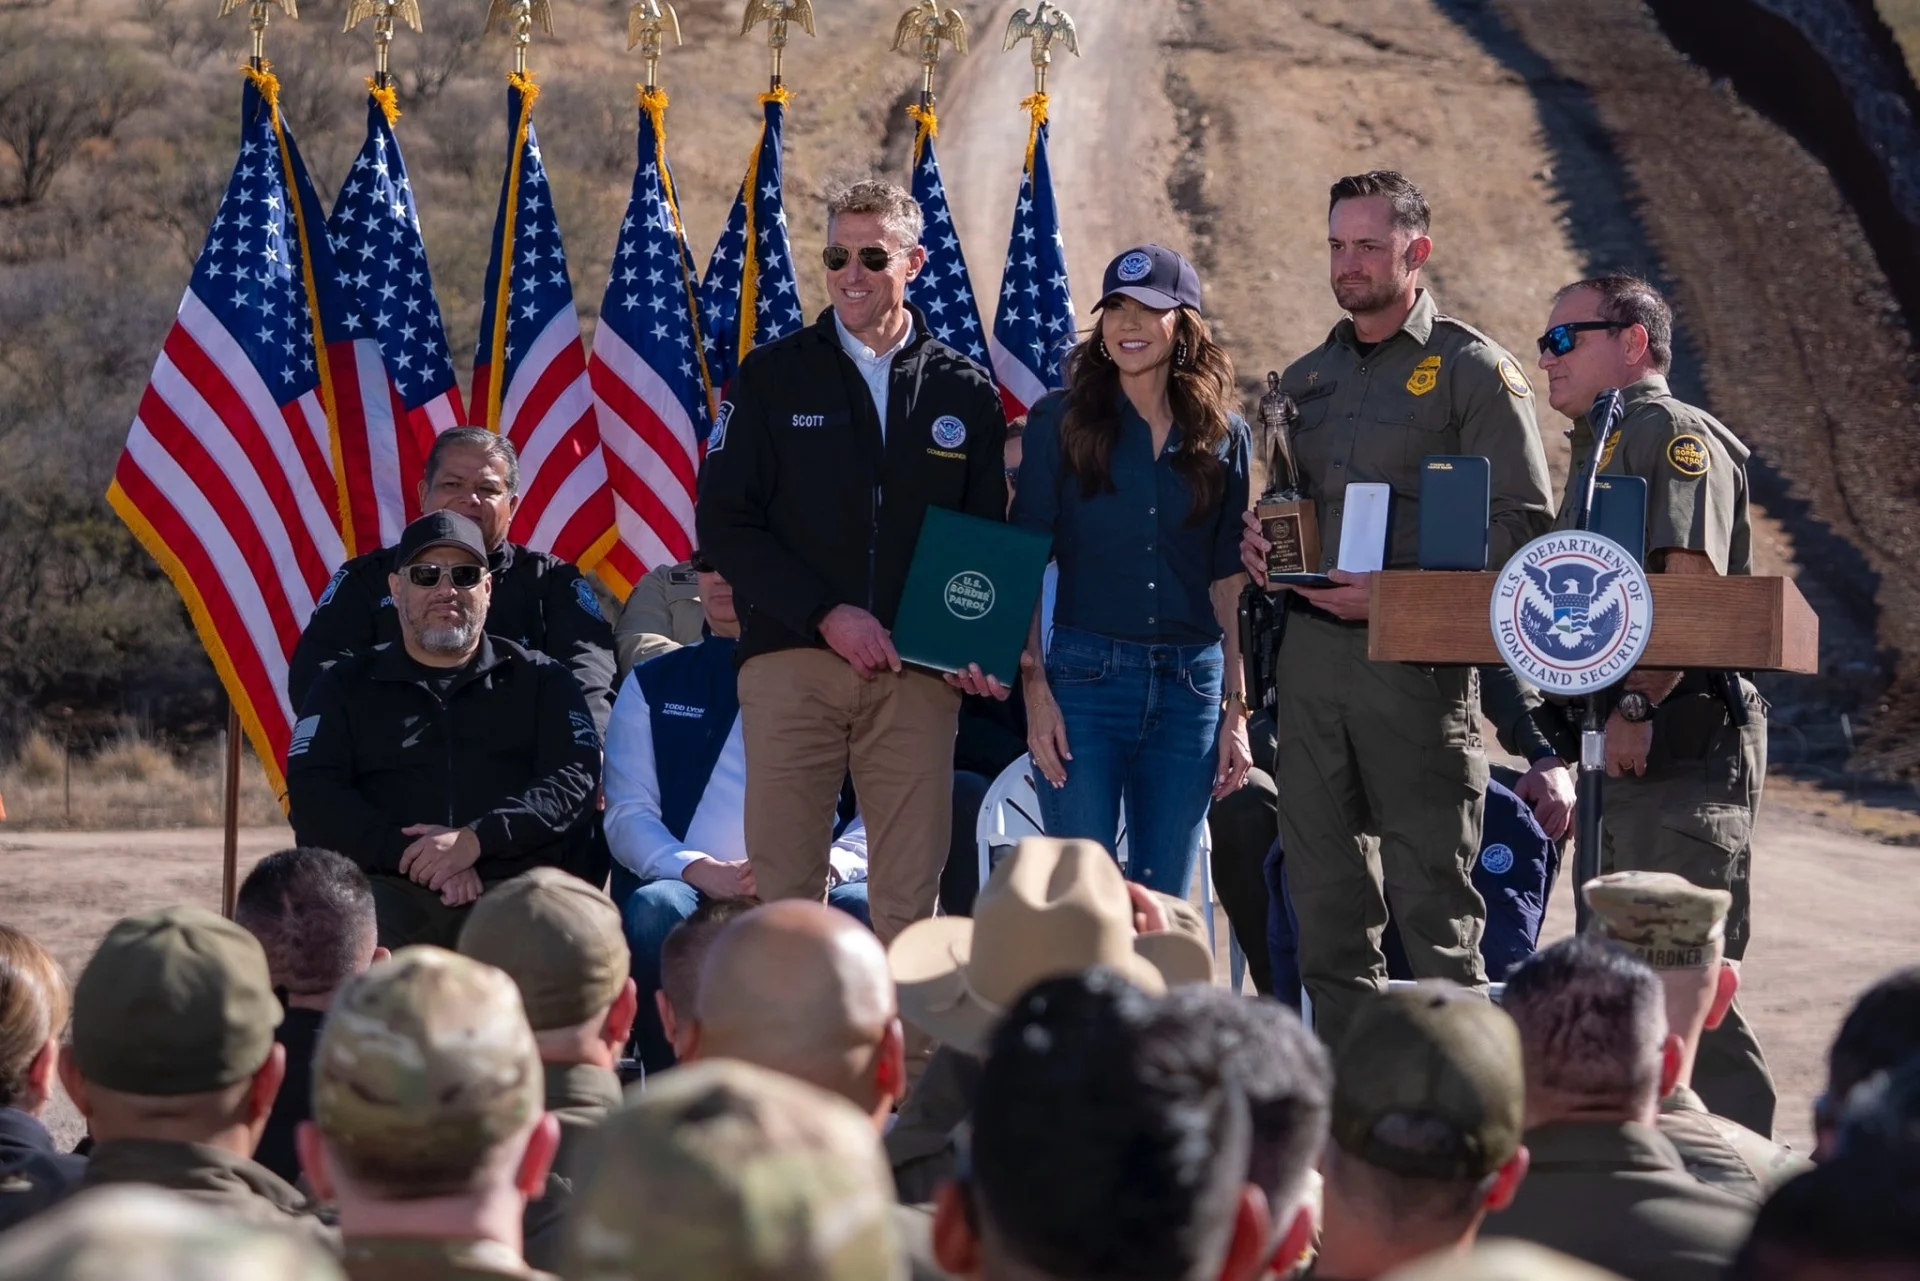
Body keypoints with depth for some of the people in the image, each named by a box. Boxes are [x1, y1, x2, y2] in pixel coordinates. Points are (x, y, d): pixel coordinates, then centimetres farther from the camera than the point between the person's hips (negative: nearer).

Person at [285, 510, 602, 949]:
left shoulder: (540, 680, 20)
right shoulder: (346, 686, 21)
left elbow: (577, 779, 5)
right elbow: (311, 797, 7)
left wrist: (475, 840, -11)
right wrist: (411, 853, -9)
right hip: (389, 891, 0)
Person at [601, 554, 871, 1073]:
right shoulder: (654, 683, 21)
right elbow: (627, 815, 10)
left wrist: (825, 865, -16)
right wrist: (701, 870, -12)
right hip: (692, 891, 1)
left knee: (871, 909, -33)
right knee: (655, 909, -34)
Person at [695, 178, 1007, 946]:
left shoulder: (964, 392, 13)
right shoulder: (770, 378, 9)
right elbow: (723, 524, 3)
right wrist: (826, 615, -9)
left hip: (916, 673, 1)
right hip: (791, 660, -1)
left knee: (910, 896, -2)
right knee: (784, 891, -4)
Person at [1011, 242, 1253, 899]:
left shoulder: (1222, 436, 9)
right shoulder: (1061, 420, 2)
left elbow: (1228, 581, 11)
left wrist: (1236, 708, 6)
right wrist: (1035, 688, -9)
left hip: (1190, 687, 2)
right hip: (1085, 675, -2)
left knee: (1164, 902, 5)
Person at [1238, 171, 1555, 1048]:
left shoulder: (1473, 372, -2)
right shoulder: (1307, 376, 17)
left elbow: (1523, 521, -8)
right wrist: (1259, 541, 3)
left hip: (1416, 655, -6)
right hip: (1310, 647, 6)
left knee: (1432, 890, -5)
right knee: (1322, 881, 8)